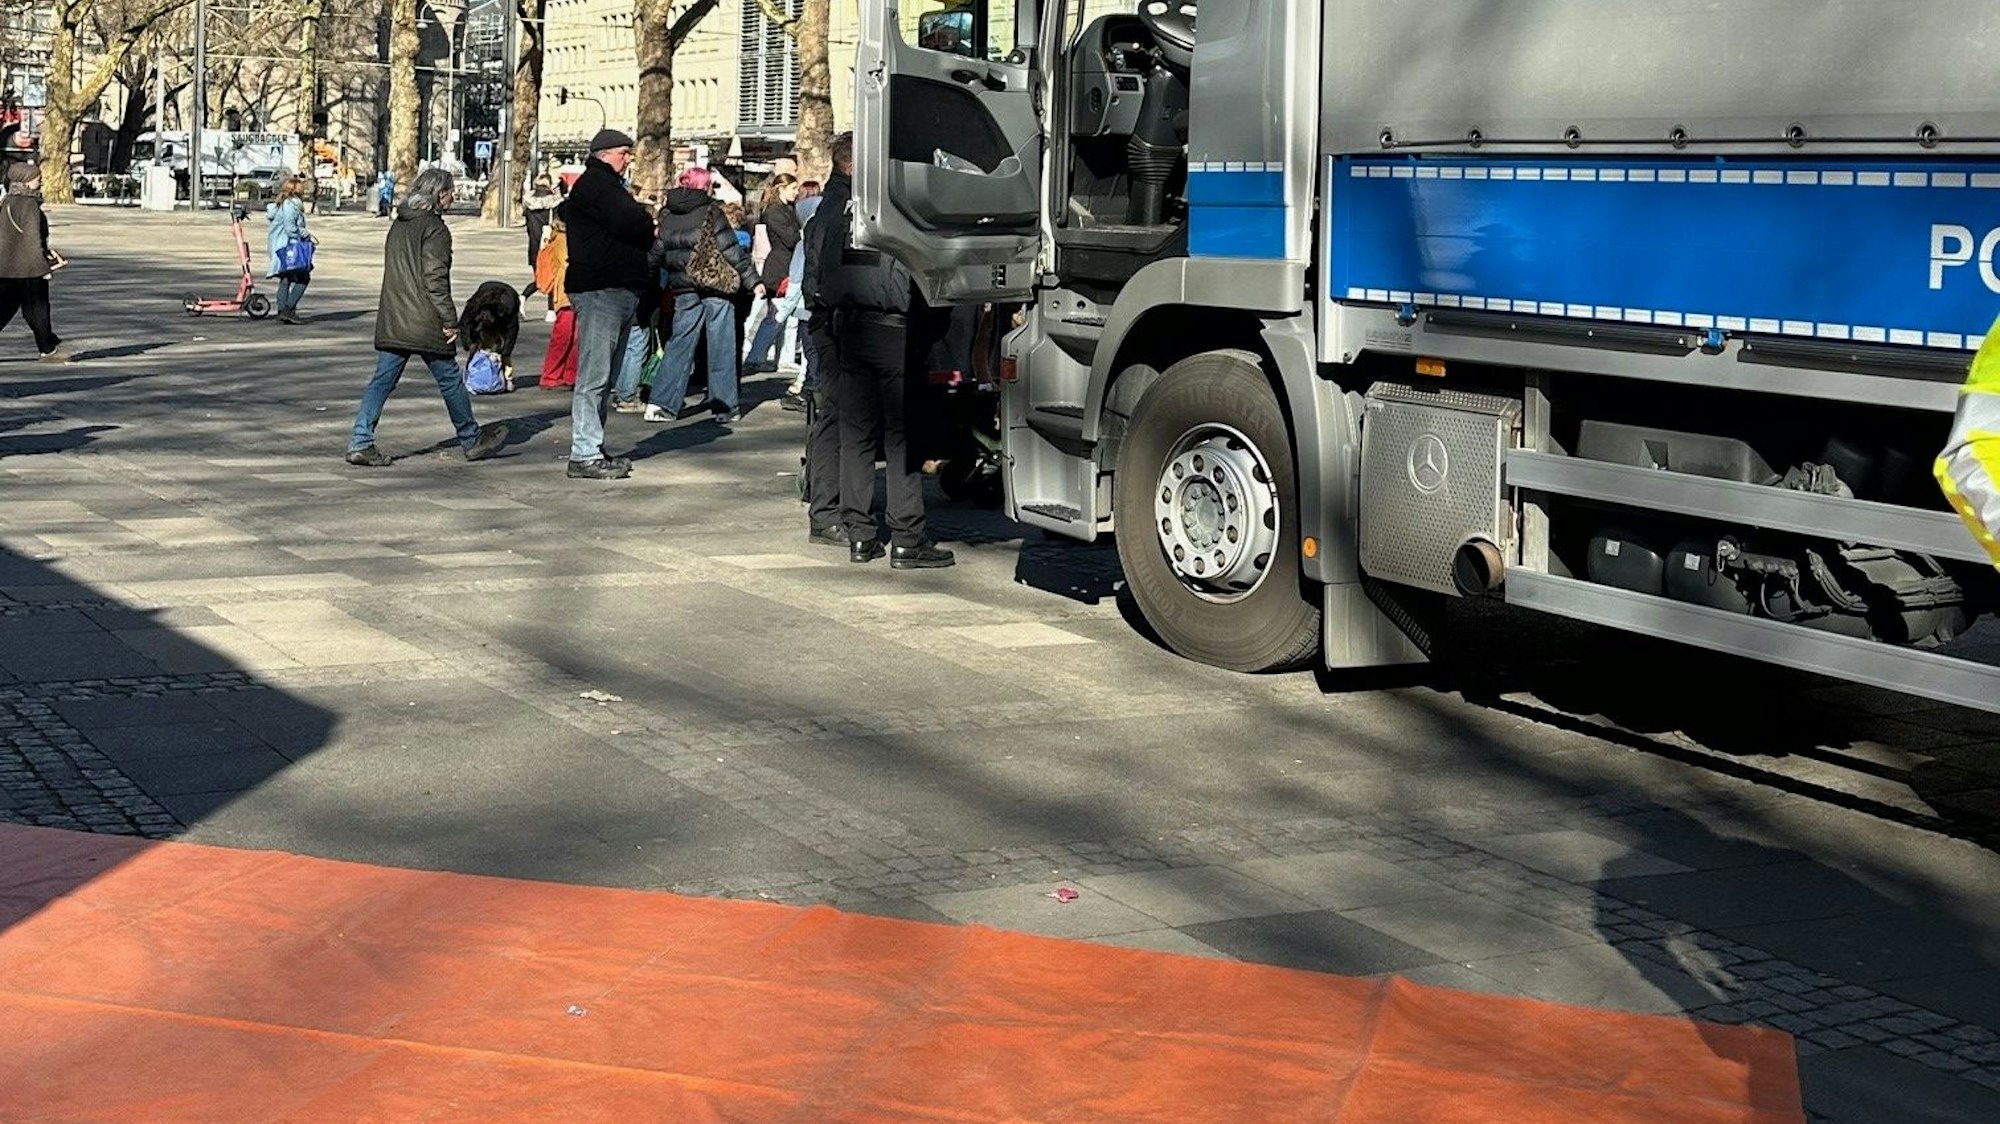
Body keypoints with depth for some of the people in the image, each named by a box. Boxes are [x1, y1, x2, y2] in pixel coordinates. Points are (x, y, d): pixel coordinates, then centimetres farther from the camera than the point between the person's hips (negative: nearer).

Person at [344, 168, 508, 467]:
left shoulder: (398, 225, 15)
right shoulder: (435, 229, -11)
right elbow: (434, 278, -18)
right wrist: (450, 320, -14)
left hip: (391, 321, 7)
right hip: (425, 323, -7)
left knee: (382, 380, 5)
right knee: (450, 380, 6)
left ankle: (360, 442, -4)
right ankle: (471, 440, 19)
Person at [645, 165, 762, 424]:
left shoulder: (667, 216, 6)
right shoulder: (711, 212, -8)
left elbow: (656, 255, 9)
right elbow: (731, 250, -9)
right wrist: (752, 280, -4)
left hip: (683, 290, 4)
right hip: (715, 286, -4)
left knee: (679, 344, 8)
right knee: (721, 346, 4)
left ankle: (661, 403, -1)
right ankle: (724, 406, 7)